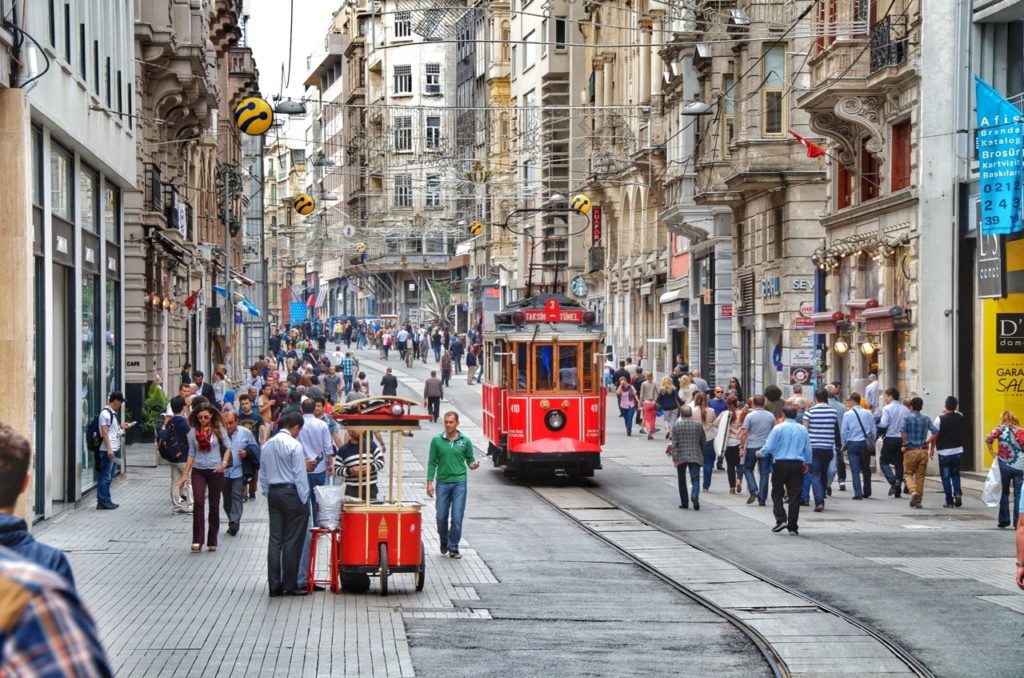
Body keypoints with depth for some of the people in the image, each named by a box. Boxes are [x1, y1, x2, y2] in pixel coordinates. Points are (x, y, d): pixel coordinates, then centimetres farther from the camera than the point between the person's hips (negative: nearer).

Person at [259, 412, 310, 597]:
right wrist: (304, 500, -9)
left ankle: (274, 585, 7)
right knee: (292, 541, -1)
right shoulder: (294, 445, -12)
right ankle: (290, 585, 0)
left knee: (275, 539, 7)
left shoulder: (267, 445, 9)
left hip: (273, 493, 7)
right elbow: (299, 476, -14)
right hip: (291, 493, -7)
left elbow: (263, 474, 14)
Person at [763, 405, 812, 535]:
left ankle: (781, 520, -6)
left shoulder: (778, 428, -7)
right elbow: (808, 449, 14)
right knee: (795, 495, 5)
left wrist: (760, 452, 15)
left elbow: (769, 447, -6)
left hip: (781, 463, -3)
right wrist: (807, 463, 29)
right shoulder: (803, 430, 5)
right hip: (798, 464, 3)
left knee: (777, 493, 10)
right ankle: (793, 526, 6)